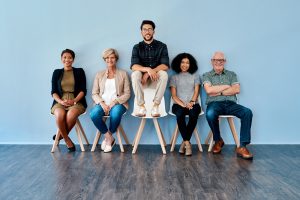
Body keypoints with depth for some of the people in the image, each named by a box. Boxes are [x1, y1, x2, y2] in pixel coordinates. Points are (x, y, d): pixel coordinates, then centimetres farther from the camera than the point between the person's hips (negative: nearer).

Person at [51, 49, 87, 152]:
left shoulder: (79, 71, 12)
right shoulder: (57, 72, 17)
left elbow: (83, 90, 4)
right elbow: (54, 91, 10)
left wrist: (74, 100, -13)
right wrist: (60, 101, -10)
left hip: (76, 102, -1)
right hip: (60, 102, 1)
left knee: (71, 114, -36)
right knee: (60, 115, -33)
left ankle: (61, 135, -9)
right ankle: (67, 140, -14)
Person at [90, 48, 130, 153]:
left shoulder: (123, 74, 10)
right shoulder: (99, 74, 16)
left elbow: (127, 94, 3)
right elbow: (94, 93, 9)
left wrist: (114, 102, -12)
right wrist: (102, 103, -11)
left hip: (118, 103, -2)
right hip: (102, 103, 2)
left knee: (116, 113, -37)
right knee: (94, 114, -31)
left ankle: (108, 137, -9)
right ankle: (109, 137, -9)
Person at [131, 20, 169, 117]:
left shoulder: (161, 46, -3)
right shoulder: (137, 47, -2)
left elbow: (165, 65, -14)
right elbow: (134, 66, -16)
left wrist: (149, 72, -26)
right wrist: (148, 69, -35)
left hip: (156, 76, 0)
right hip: (142, 76, 1)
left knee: (164, 74, -33)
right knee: (135, 74, -32)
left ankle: (156, 105, -27)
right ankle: (141, 106, -26)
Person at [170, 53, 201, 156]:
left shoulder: (195, 76, 19)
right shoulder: (174, 77, 15)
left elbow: (196, 92, 7)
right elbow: (174, 95, 4)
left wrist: (191, 102, -13)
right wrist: (183, 104, -13)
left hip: (193, 104, 1)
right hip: (178, 104, -1)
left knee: (193, 114, -35)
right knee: (180, 113, -36)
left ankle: (184, 142, -24)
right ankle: (187, 143, -27)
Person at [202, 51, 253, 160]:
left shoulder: (231, 74, 18)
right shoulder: (207, 75, 12)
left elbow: (236, 90, 1)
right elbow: (209, 90, -7)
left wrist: (218, 92, -6)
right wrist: (226, 86, 0)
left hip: (230, 103, 2)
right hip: (215, 103, -2)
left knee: (247, 112, -27)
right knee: (210, 114, -38)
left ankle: (242, 147, -25)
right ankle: (218, 140, -8)